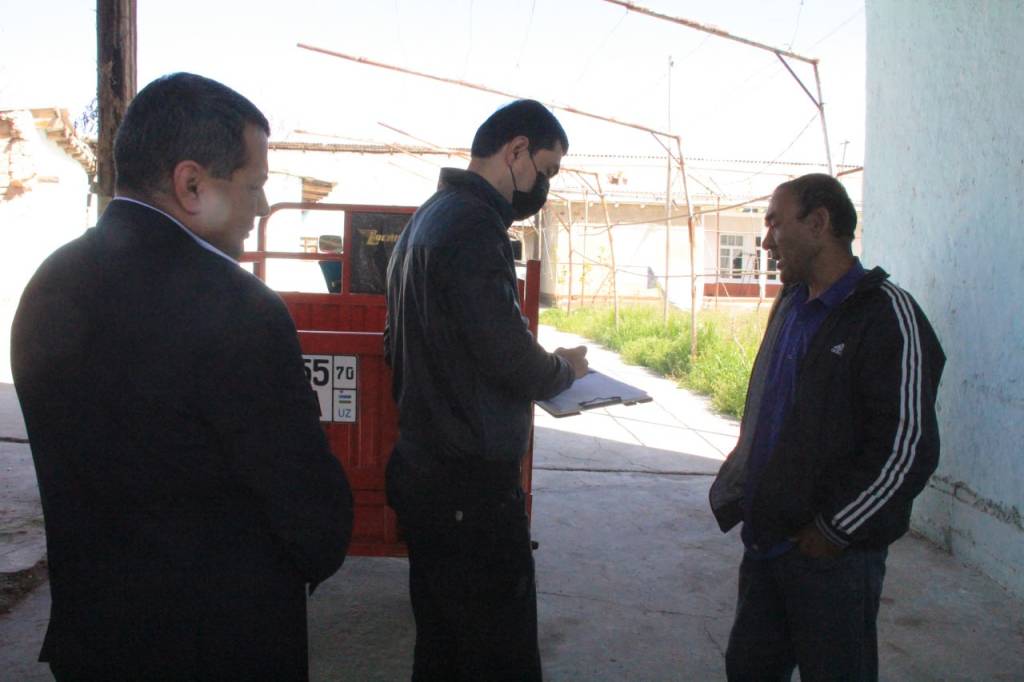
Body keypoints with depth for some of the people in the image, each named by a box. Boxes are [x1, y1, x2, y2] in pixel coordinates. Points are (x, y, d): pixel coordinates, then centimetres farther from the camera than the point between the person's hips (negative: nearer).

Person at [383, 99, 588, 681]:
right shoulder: (474, 224, -16)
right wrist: (565, 368, -1)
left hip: (425, 469, 10)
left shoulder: (428, 217, 15)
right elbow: (510, 355, -23)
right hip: (471, 483, -10)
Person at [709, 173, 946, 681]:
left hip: (833, 553, -7)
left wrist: (833, 532, -15)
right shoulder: (791, 306, 12)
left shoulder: (885, 313, -14)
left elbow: (908, 448, -19)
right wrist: (742, 494, 12)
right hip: (767, 539, 8)